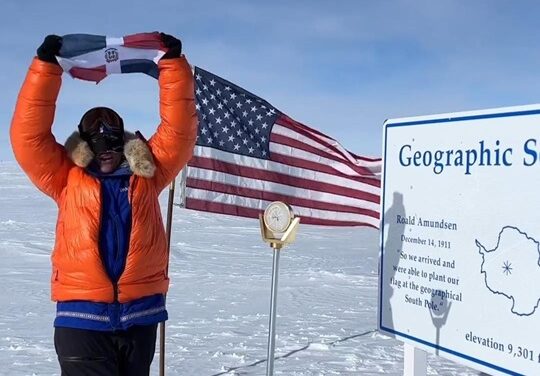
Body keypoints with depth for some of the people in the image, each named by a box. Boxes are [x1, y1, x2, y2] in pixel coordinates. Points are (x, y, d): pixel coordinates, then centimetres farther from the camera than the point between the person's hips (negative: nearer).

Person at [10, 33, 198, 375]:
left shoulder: (147, 174, 7)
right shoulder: (67, 179, 5)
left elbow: (180, 129, 0)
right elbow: (28, 134, -3)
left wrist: (173, 62, -7)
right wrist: (46, 65, -9)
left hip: (141, 312, 2)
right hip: (82, 315, -1)